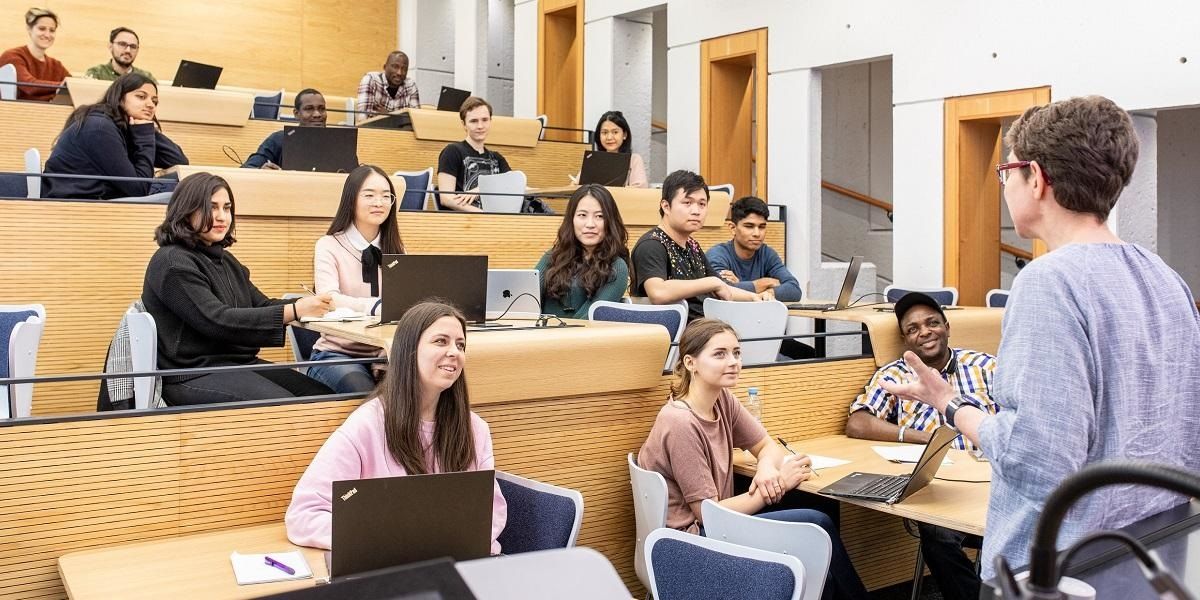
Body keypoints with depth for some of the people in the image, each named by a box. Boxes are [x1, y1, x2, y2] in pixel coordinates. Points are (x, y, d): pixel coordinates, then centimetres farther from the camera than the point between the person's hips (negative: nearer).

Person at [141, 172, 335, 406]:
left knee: (322, 395, -8)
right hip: (193, 375, -8)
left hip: (238, 363, 8)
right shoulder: (173, 263, -10)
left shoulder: (226, 261, 18)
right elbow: (217, 321, -21)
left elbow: (261, 306, 11)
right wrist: (293, 310, -28)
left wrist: (309, 304, -10)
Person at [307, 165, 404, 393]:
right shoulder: (329, 246, -2)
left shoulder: (396, 249, 13)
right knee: (368, 398, -32)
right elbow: (328, 299, -20)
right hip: (336, 354, -3)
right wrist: (376, 306, -38)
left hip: (383, 355, 4)